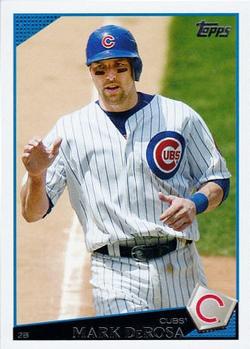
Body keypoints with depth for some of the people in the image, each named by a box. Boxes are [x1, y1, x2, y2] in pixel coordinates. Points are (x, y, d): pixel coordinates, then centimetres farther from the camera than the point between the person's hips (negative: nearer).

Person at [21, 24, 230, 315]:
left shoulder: (179, 117, 6)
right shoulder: (69, 130, 5)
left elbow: (218, 181, 11)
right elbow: (33, 213, 2)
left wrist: (195, 204, -11)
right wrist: (36, 176, -20)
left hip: (181, 269, 2)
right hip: (116, 276, -1)